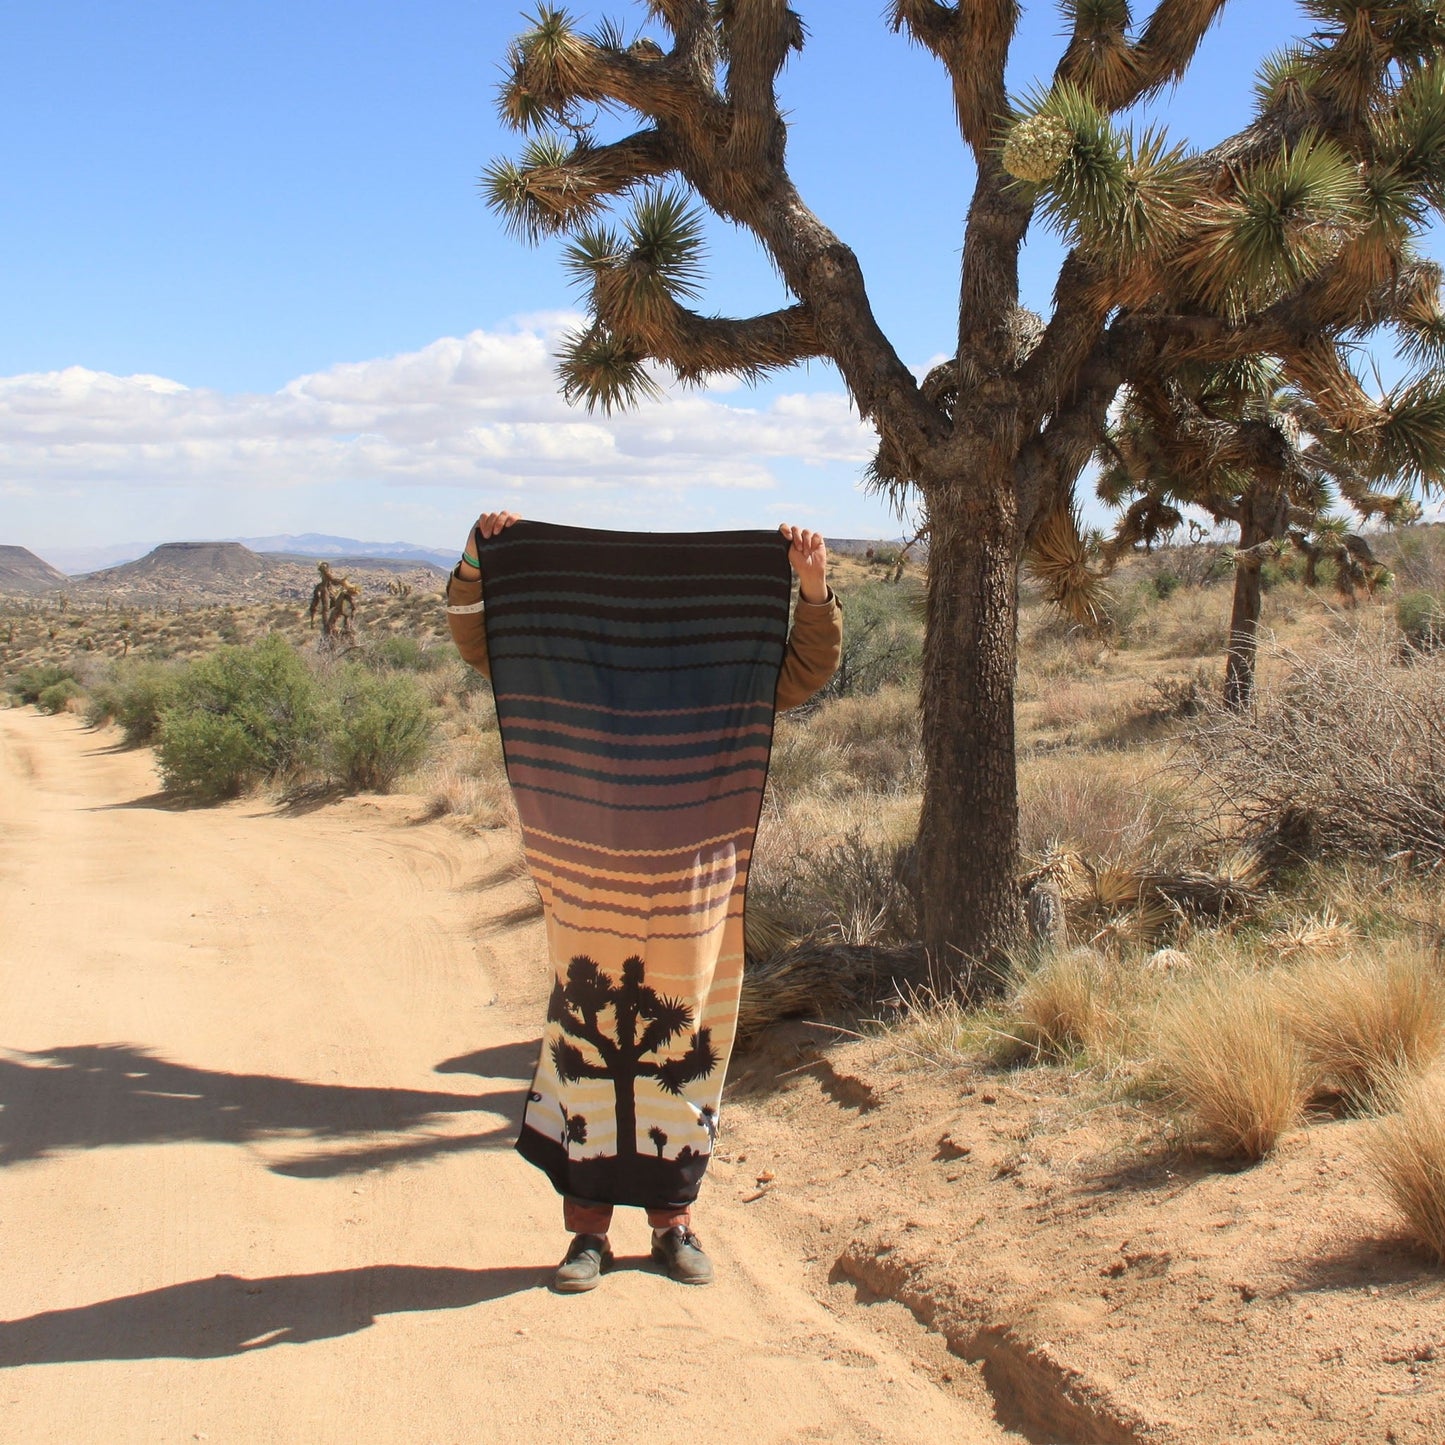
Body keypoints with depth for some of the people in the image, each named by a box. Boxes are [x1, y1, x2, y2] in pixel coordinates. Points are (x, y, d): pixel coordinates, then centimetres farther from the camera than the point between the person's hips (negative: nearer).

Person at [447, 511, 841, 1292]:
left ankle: (673, 1220, 22)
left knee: (685, 1055, 7)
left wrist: (813, 588, -10)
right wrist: (477, 562, -9)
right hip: (591, 898, -1)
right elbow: (477, 639, 6)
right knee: (588, 1049, 3)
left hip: (691, 901, 1)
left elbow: (810, 667, 5)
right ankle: (589, 1228, 13)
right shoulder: (567, 678, 3)